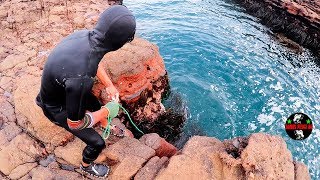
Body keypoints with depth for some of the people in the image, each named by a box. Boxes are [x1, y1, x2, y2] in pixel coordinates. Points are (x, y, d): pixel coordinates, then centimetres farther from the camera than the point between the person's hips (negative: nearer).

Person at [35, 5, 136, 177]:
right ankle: (86, 166, 42)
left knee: (96, 105, 28)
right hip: (57, 107, -6)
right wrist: (106, 112, -15)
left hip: (63, 89, 7)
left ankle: (106, 128, 62)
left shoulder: (84, 35, -22)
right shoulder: (80, 78, -46)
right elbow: (74, 123, -29)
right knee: (97, 142, 7)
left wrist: (109, 85, -1)